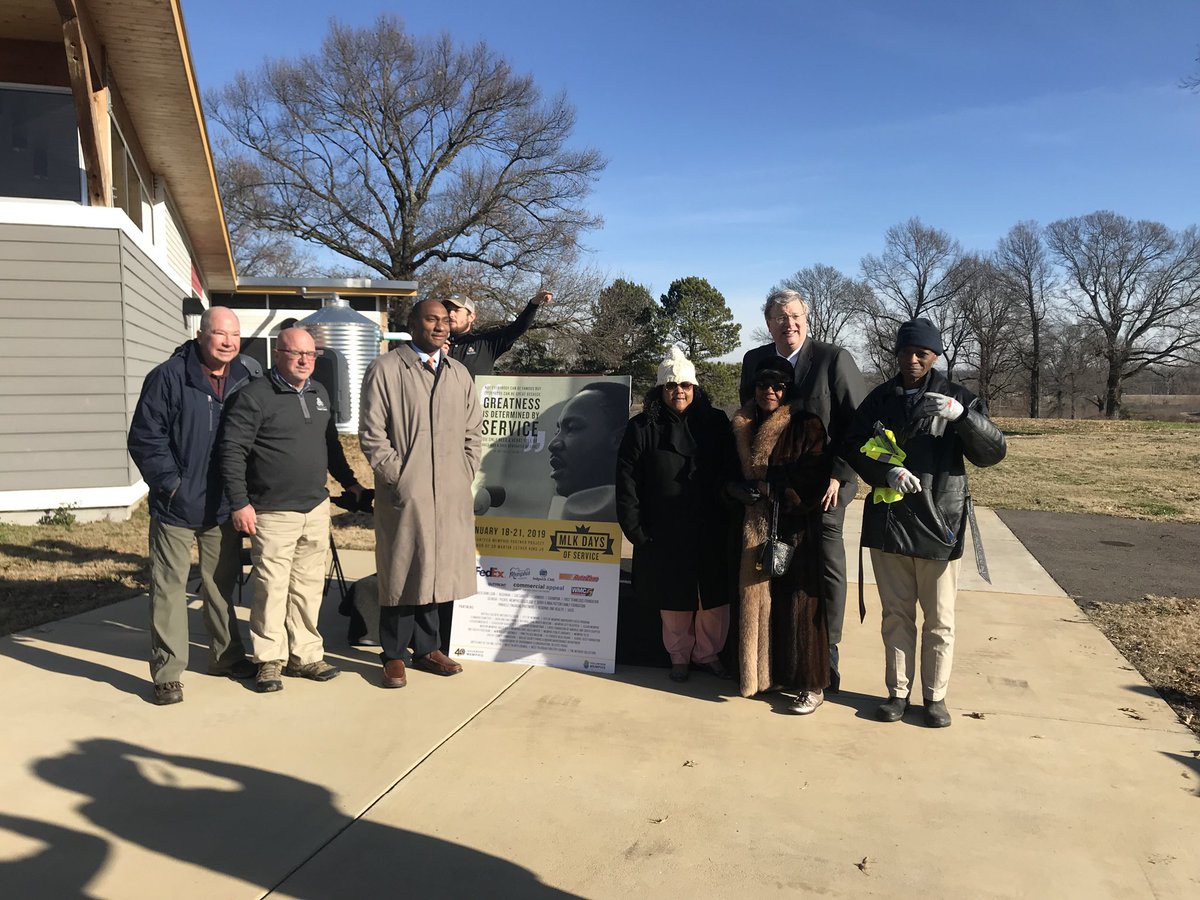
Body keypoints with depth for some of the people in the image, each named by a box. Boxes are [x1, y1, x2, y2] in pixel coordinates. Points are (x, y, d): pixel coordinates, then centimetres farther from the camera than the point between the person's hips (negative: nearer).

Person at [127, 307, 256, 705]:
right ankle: (167, 673, 11)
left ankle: (226, 656, 30)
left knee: (222, 584, 16)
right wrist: (171, 484, -15)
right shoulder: (168, 377, -10)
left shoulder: (245, 380, 5)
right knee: (168, 588, 1)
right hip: (176, 507, -4)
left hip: (224, 507, 5)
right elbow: (144, 438, -10)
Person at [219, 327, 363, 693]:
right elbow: (232, 452, -11)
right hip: (273, 513, -6)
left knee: (309, 586, 10)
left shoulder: (319, 393, 14)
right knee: (272, 588, 0)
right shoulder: (255, 396, -8)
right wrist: (240, 503, -14)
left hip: (316, 508, 6)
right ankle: (270, 660, 14)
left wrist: (349, 482, 23)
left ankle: (305, 654, 21)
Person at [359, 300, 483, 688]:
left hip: (451, 495, 5)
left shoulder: (460, 374, 14)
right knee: (401, 572, 3)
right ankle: (394, 655, 16)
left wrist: (465, 477, 7)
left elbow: (473, 433, 17)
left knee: (438, 570, 11)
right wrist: (398, 477, -10)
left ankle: (426, 648, 25)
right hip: (404, 493, -5)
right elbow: (371, 434, -5)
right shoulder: (385, 369, -2)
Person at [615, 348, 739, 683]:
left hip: (711, 534, 2)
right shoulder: (641, 428, -1)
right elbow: (627, 484, -3)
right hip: (664, 537, -2)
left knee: (714, 599, 10)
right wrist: (635, 530, -8)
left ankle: (708, 655, 28)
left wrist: (731, 515, -3)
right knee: (674, 601, 8)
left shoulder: (716, 423, 5)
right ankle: (679, 658, 26)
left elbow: (732, 473, 5)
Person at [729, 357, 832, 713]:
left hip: (795, 529, -5)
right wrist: (738, 489, -4)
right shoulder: (743, 427, 11)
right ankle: (765, 674, 20)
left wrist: (767, 488, -15)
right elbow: (730, 473, 17)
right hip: (754, 527, 5)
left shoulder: (807, 426, -5)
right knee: (757, 601, 6)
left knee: (796, 603, -3)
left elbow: (814, 480, -12)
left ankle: (811, 685, 8)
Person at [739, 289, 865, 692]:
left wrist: (838, 475, -14)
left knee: (827, 569, 1)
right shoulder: (754, 361, 5)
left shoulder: (834, 358, -8)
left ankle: (825, 655, 13)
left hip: (823, 487, -4)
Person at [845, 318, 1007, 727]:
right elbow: (855, 448, 3)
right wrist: (888, 472, -16)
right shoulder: (880, 398, 5)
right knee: (896, 614, 12)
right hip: (887, 521, 2)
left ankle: (935, 695, 21)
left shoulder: (956, 397, 0)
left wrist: (961, 414, -23)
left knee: (939, 620, 7)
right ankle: (898, 692, 24)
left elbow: (993, 452, -6)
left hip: (939, 523, -1)